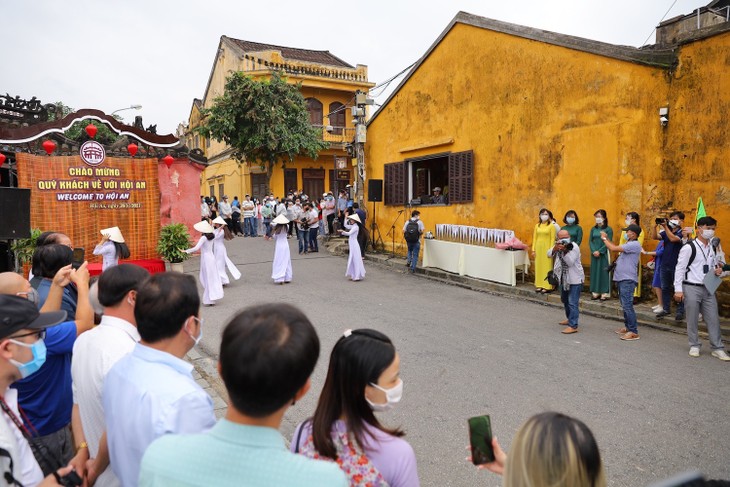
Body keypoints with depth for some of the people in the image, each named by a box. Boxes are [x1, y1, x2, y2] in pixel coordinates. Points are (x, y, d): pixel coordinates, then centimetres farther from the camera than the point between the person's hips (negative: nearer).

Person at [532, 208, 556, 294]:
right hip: (538, 248, 4)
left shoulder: (551, 226, -3)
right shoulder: (537, 225, 10)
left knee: (547, 267, -3)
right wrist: (533, 250, 5)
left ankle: (547, 286, 1)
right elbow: (534, 238, 10)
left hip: (546, 248, -4)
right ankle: (539, 285, 14)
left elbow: (552, 239, -6)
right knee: (538, 266, 6)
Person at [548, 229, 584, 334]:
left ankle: (573, 326, -9)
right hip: (563, 278, 8)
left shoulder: (574, 247, -17)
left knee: (572, 303, -10)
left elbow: (570, 262, -24)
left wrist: (564, 251, -33)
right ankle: (570, 318, 40)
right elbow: (549, 255, -6)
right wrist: (555, 249, -25)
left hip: (574, 279, -8)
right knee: (565, 300, 22)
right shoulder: (558, 245, 4)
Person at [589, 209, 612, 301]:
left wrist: (600, 251, -15)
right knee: (594, 272, 6)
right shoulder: (593, 229, 9)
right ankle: (596, 292, 12)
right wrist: (593, 251, -10)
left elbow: (609, 243, -9)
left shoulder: (608, 229, -4)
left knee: (604, 272, -2)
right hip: (594, 254, 4)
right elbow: (590, 241, 5)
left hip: (604, 254, -4)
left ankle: (605, 293, 3)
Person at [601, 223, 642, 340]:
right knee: (625, 305, 17)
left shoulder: (634, 244, -16)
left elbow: (614, 248, -20)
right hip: (621, 278, 10)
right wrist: (606, 239, 9)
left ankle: (633, 332, -10)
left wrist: (604, 239, -5)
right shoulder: (629, 244, 16)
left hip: (628, 280, -10)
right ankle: (627, 327, 26)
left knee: (627, 305, -12)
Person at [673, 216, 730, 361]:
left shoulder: (714, 247, 8)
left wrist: (718, 269, -3)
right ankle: (694, 346, 19)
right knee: (692, 319, 4)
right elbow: (680, 268, -10)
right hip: (691, 288, -5)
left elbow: (715, 264, 22)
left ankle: (717, 348, 16)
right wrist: (678, 289, -13)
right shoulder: (689, 247, -11)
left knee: (713, 319, 7)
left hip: (708, 288, 5)